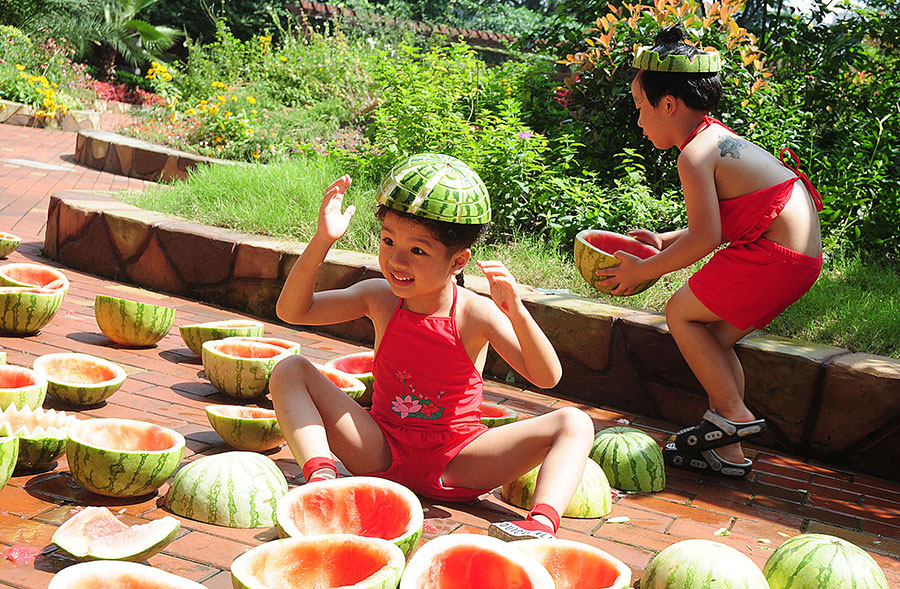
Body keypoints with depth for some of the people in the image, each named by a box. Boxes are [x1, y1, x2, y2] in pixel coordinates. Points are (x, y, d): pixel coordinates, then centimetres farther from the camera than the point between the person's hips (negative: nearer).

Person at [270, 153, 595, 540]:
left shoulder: (476, 314, -11)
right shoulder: (379, 298, -3)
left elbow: (546, 377, -19)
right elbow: (292, 310, -7)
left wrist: (516, 312, -35)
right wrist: (322, 242, -20)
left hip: (456, 465, -1)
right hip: (382, 452, 2)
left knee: (574, 423, -21)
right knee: (290, 370, -14)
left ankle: (542, 523, -44)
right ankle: (321, 474, -32)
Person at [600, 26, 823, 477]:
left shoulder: (694, 155, -14)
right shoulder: (719, 137, 16)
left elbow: (705, 237, -16)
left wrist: (643, 270, -5)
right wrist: (666, 241, 21)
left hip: (775, 258, -10)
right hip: (802, 256, 10)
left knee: (681, 313, 2)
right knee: (715, 338, 15)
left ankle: (733, 415, 5)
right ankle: (729, 453, 19)